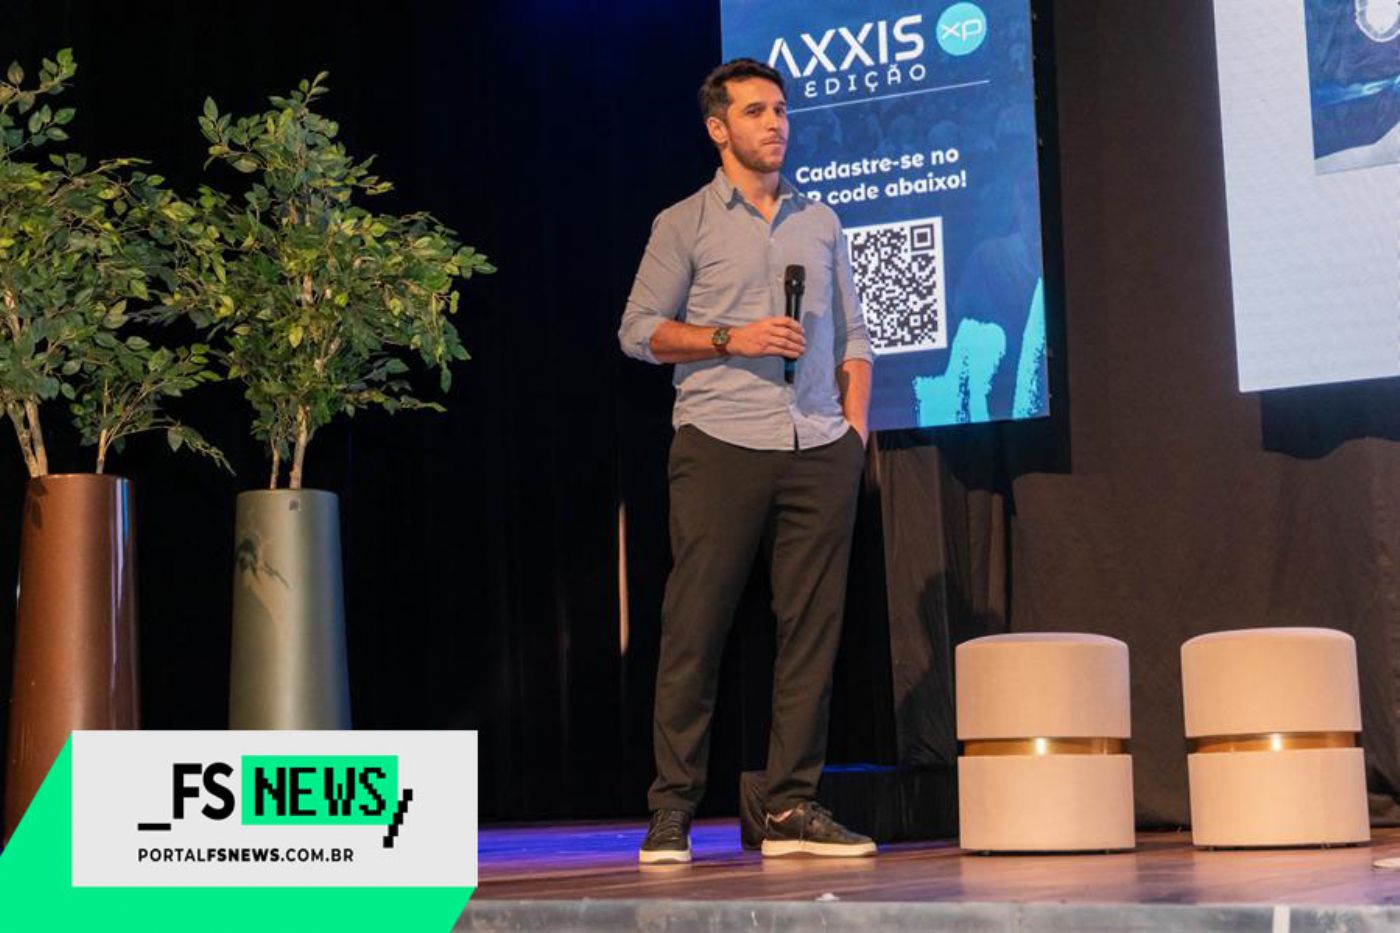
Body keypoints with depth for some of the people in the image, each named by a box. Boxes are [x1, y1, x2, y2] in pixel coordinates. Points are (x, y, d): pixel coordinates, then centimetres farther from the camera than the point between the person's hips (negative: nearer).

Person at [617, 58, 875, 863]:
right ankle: (673, 810, 1)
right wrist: (731, 338, -10)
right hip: (721, 444, -3)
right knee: (695, 628, -4)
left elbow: (854, 334, 17)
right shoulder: (685, 224, 7)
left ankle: (793, 808, 5)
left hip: (820, 450, 4)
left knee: (812, 628, 0)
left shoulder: (821, 222, 17)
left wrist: (855, 423, 5)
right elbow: (639, 330, 2)